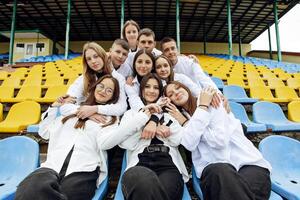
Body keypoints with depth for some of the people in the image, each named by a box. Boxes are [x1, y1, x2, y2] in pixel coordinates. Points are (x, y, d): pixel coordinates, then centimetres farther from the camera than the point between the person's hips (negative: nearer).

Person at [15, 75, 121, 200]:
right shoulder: (71, 109, 23)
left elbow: (105, 144, -6)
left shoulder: (111, 117, 13)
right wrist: (54, 107, 18)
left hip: (84, 170, -2)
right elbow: (44, 133, 25)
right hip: (53, 165, 3)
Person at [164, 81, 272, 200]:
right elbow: (190, 144, -8)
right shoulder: (181, 116, 14)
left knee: (243, 190, -34)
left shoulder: (211, 101, 4)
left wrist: (186, 123, -2)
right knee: (220, 171, -33)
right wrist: (203, 107, -5)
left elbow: (220, 141, -10)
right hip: (214, 168, 2)